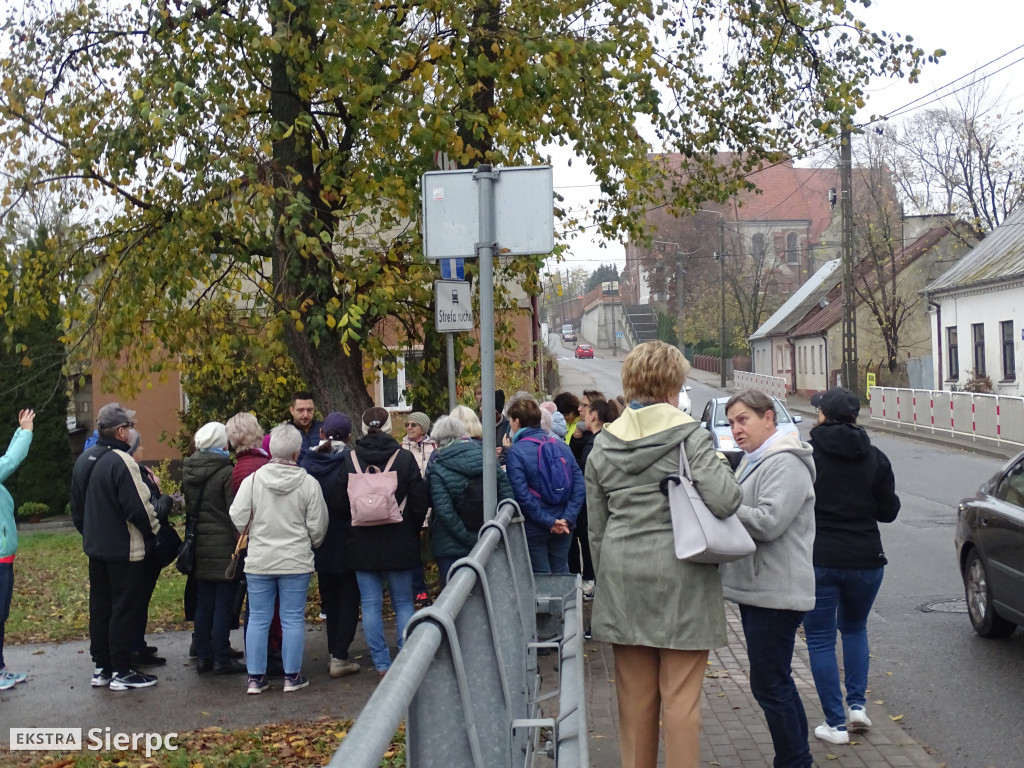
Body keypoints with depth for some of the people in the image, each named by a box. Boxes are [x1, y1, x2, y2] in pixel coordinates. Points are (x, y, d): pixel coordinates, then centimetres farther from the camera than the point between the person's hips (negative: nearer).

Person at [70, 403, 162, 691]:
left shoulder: (83, 460, 8)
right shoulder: (121, 461, -21)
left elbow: (77, 506, 16)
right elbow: (139, 507, -21)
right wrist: (154, 530, -4)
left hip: (95, 547, 9)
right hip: (125, 549, -9)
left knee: (99, 607, 15)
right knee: (125, 609, 0)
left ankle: (101, 668, 22)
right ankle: (121, 672, 5)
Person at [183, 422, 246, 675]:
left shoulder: (189, 471, 6)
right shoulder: (226, 472, -14)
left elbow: (188, 506, 14)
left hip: (199, 547, 6)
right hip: (224, 546, -6)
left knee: (203, 605, 13)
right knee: (223, 605, 0)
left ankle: (203, 657, 18)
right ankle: (222, 660, 4)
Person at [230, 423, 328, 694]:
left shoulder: (252, 480, -7)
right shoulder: (309, 484, -8)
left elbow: (238, 519, -6)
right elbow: (317, 527, -3)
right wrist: (310, 545, 18)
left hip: (259, 561, 1)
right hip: (296, 562, -1)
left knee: (257, 619, 9)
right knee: (293, 619, 7)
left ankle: (255, 678, 13)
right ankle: (292, 677, 12)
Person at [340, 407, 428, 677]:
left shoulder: (350, 459, -5)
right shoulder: (404, 457, -7)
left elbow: (341, 502, -1)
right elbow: (419, 502, -5)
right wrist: (412, 531, 10)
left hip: (362, 543, 0)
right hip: (400, 542, 0)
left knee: (370, 604, 7)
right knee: (403, 603, 9)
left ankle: (381, 663, 8)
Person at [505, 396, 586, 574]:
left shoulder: (516, 452, -13)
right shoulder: (561, 446, 2)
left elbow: (522, 495, -21)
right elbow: (579, 487, -3)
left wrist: (550, 522, -15)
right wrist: (567, 519, -8)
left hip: (534, 530, -5)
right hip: (563, 527, 5)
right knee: (561, 574, 16)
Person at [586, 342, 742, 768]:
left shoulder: (604, 444, 6)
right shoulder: (689, 436, -9)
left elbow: (596, 527, 10)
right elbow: (724, 500, -20)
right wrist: (719, 466, 0)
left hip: (624, 577, 4)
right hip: (680, 575, -4)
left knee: (635, 698, 14)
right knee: (681, 700, 3)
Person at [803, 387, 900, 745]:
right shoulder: (875, 458, 0)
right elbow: (888, 511, 3)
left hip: (818, 560, -3)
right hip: (865, 559, 4)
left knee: (820, 639, 7)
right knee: (854, 628, 25)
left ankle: (836, 724, 6)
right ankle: (858, 705, 17)